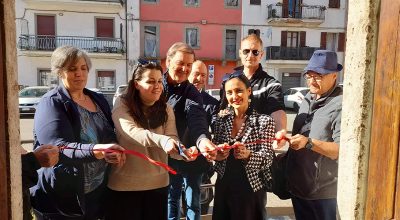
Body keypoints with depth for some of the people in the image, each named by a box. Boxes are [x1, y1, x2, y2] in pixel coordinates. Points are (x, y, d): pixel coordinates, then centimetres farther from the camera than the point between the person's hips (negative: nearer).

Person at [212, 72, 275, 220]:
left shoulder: (264, 121, -8)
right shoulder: (221, 121, 2)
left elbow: (267, 159, -13)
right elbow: (215, 152, 5)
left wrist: (248, 155, -31)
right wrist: (217, 155, -17)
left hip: (252, 189, -3)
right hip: (224, 188, 3)